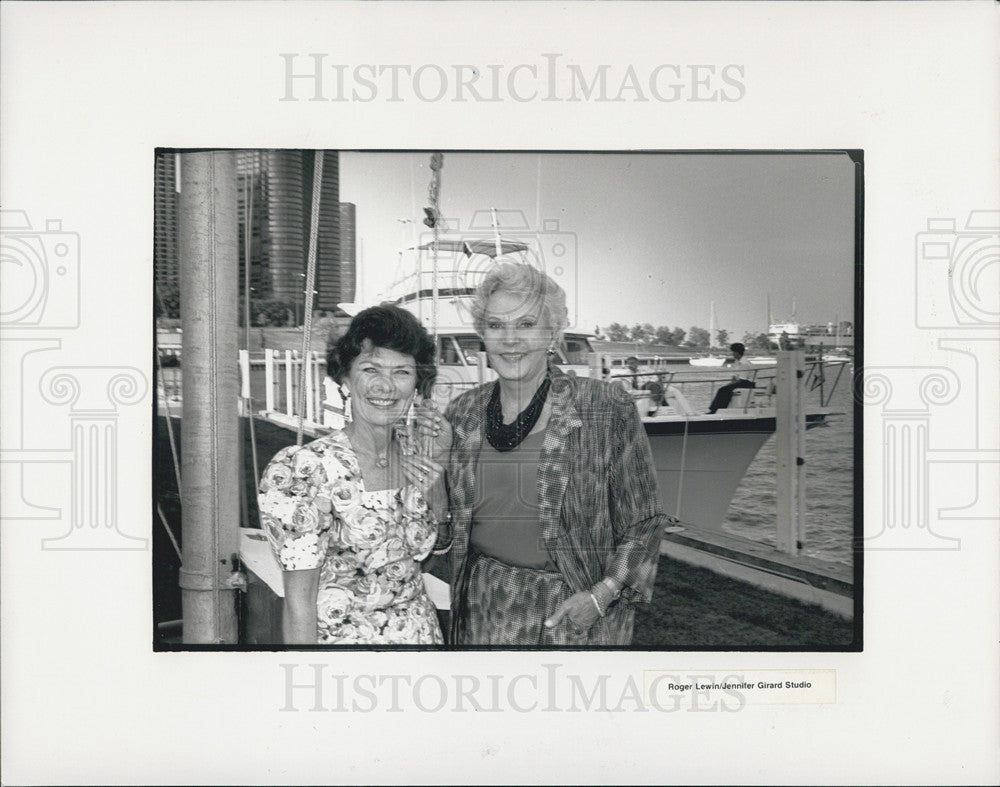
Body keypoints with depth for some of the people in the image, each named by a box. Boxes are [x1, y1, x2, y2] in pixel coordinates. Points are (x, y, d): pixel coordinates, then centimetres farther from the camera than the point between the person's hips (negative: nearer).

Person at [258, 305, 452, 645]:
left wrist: (437, 465, -5)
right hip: (341, 637, -5)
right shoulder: (304, 469, -21)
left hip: (422, 630, 5)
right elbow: (299, 602, -19)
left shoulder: (414, 448, -5)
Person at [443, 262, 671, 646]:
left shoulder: (606, 410, -11)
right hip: (485, 606, 4)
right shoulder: (462, 414, 2)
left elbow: (644, 521, -5)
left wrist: (602, 595, -14)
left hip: (575, 610, -3)